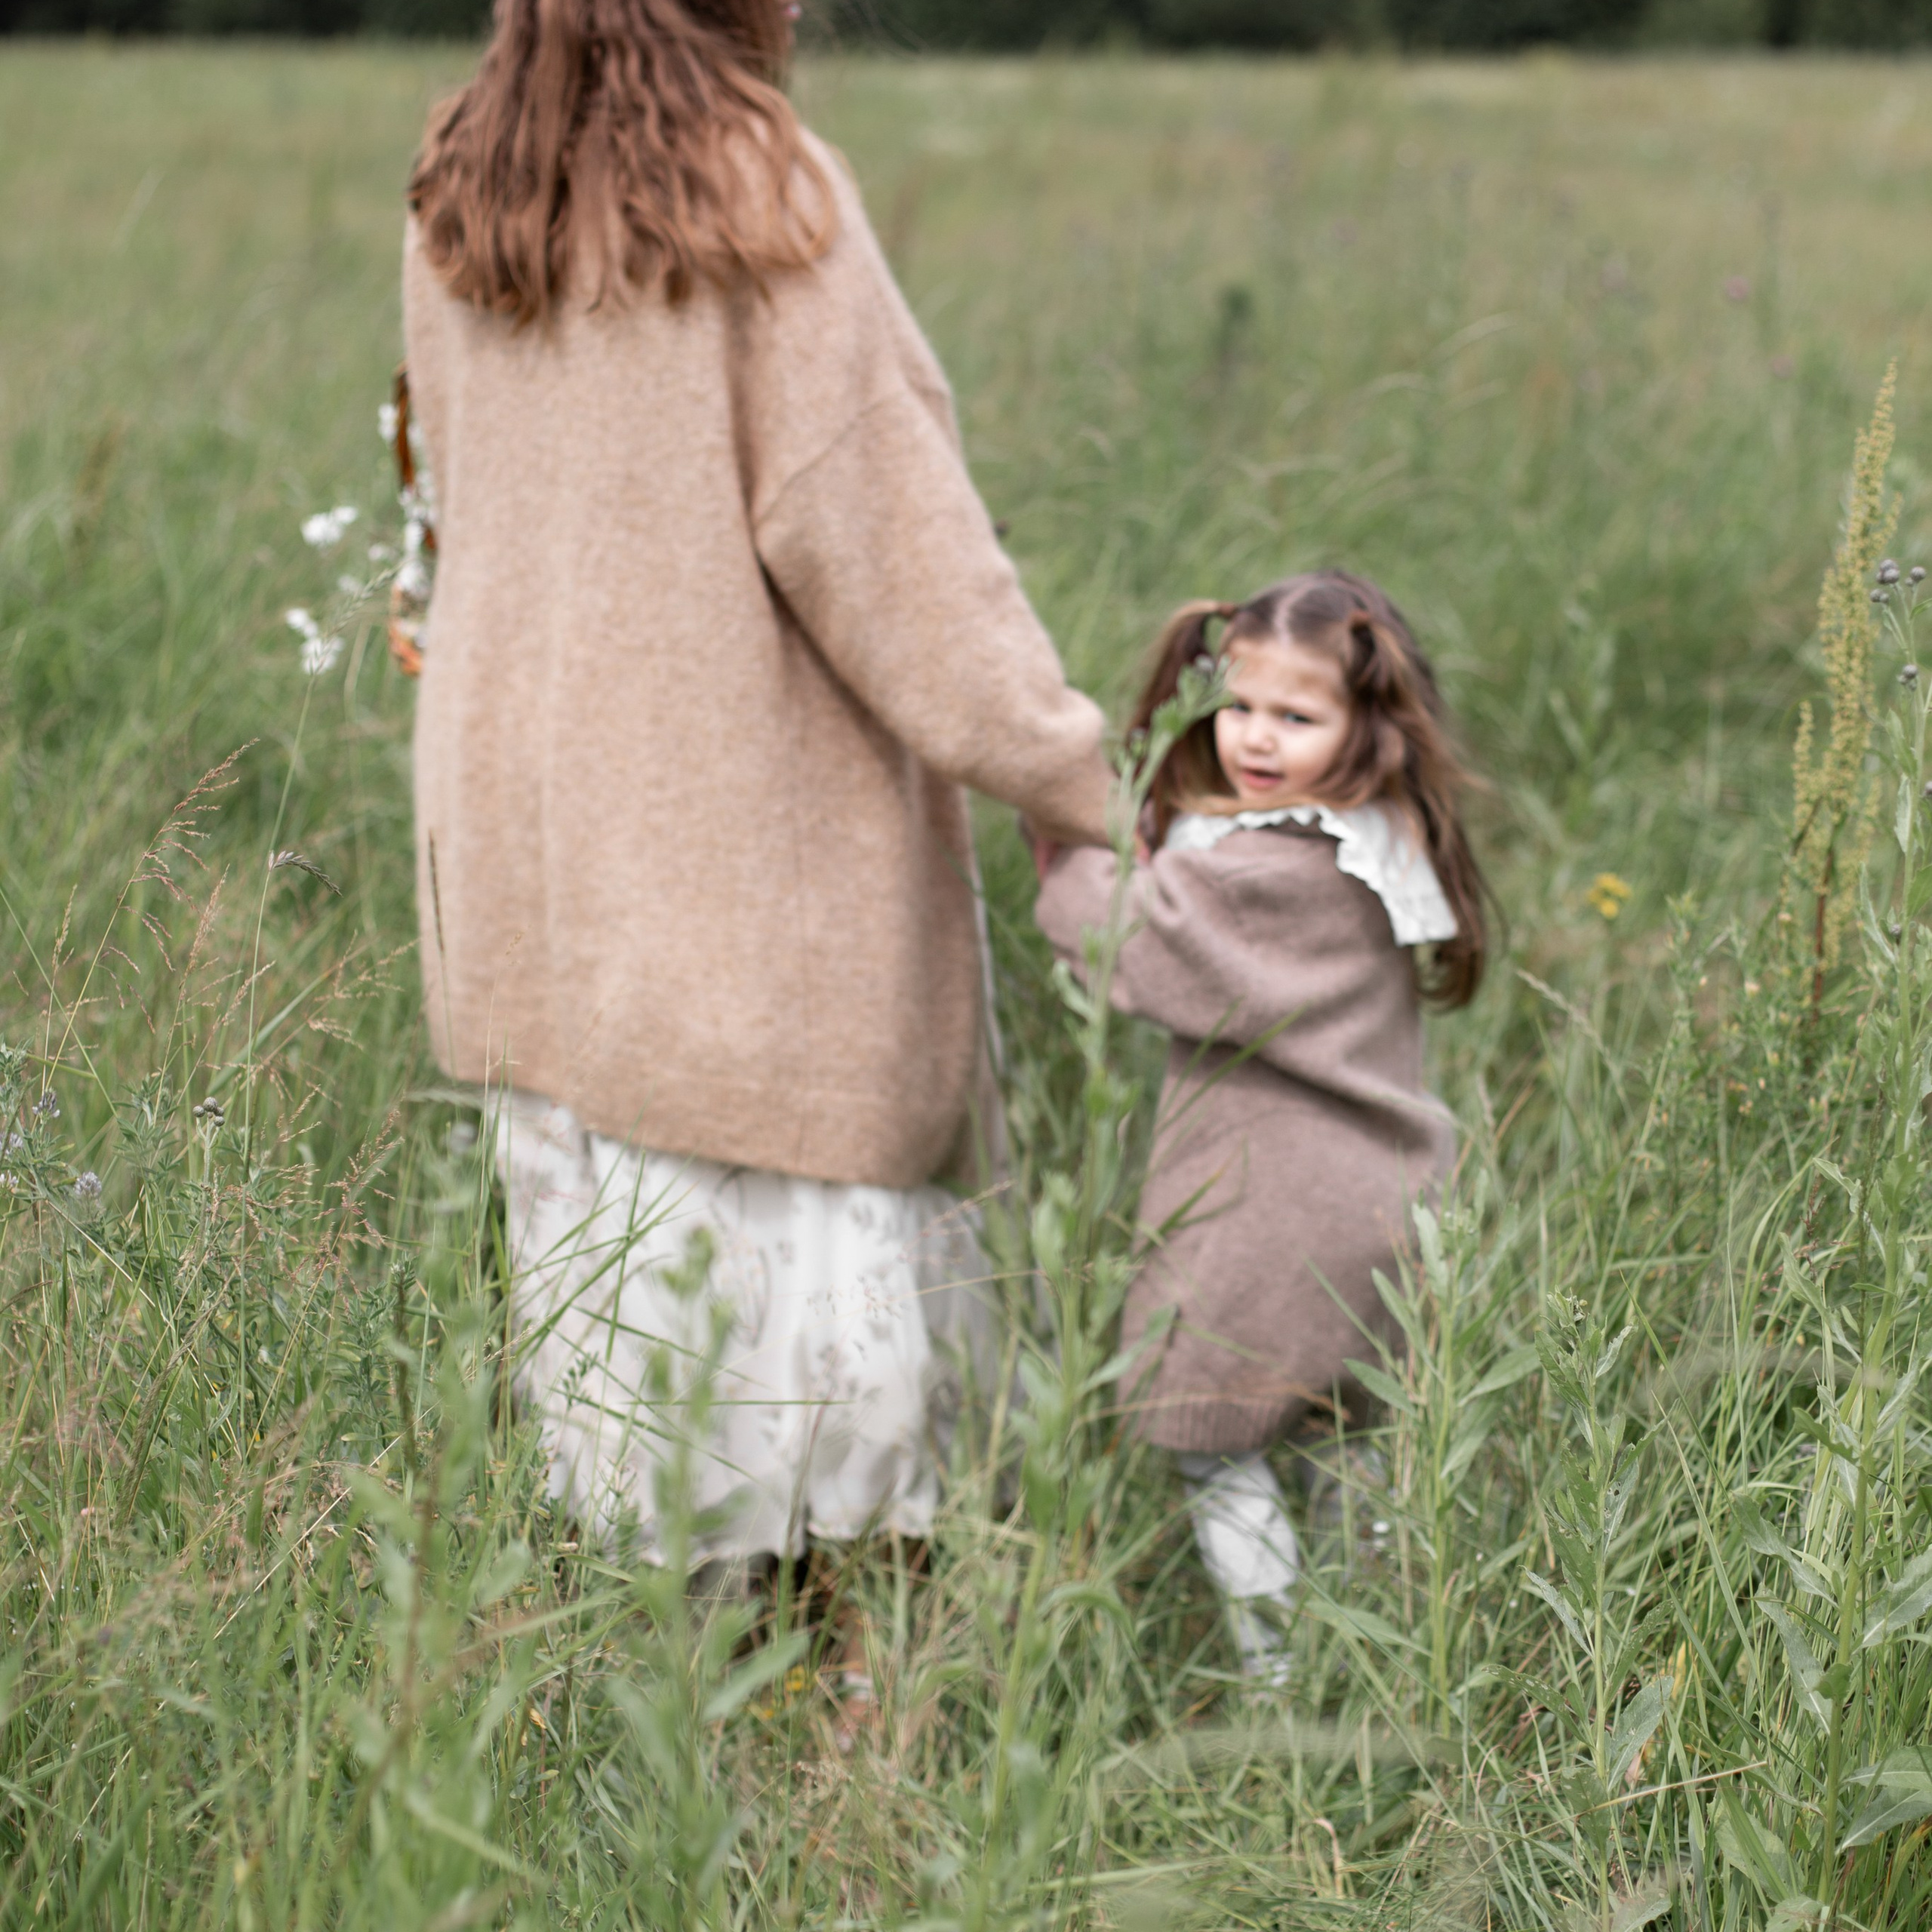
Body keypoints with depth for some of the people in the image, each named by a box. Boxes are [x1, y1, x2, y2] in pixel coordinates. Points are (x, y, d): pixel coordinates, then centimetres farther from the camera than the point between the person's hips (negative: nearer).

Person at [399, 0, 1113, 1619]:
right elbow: (874, 531, -15)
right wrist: (1065, 765, -9)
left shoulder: (457, 200, 5)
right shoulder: (764, 202, -14)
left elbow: (468, 495, 12)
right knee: (800, 1204, 2)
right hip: (746, 807, -6)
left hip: (521, 811, 7)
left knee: (589, 1199, 13)